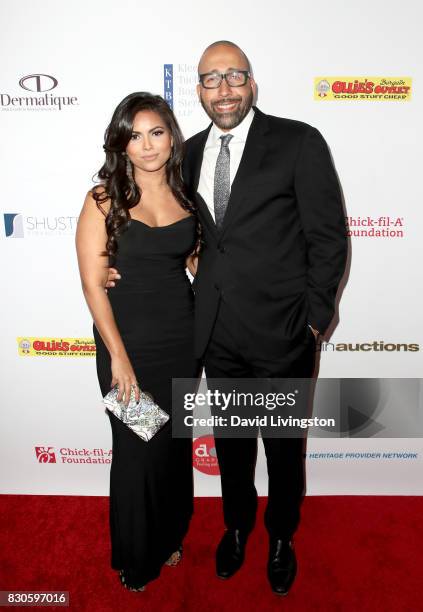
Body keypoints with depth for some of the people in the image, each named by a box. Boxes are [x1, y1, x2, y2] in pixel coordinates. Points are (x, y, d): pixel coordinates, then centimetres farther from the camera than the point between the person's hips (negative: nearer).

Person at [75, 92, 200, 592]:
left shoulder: (186, 196, 3)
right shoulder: (104, 199, -9)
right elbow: (92, 283, -12)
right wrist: (119, 357, -15)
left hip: (182, 338, 4)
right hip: (127, 340, -3)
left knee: (176, 443, 17)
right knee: (136, 449, 10)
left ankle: (169, 537, 45)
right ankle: (135, 557, 38)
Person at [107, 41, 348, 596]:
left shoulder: (299, 142, -7)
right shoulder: (191, 153, 8)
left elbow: (328, 236, -7)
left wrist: (314, 318, -8)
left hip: (281, 333, -3)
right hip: (218, 334, 4)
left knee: (283, 446, 16)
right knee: (230, 442, 21)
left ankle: (282, 537, 44)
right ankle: (237, 524, 49)